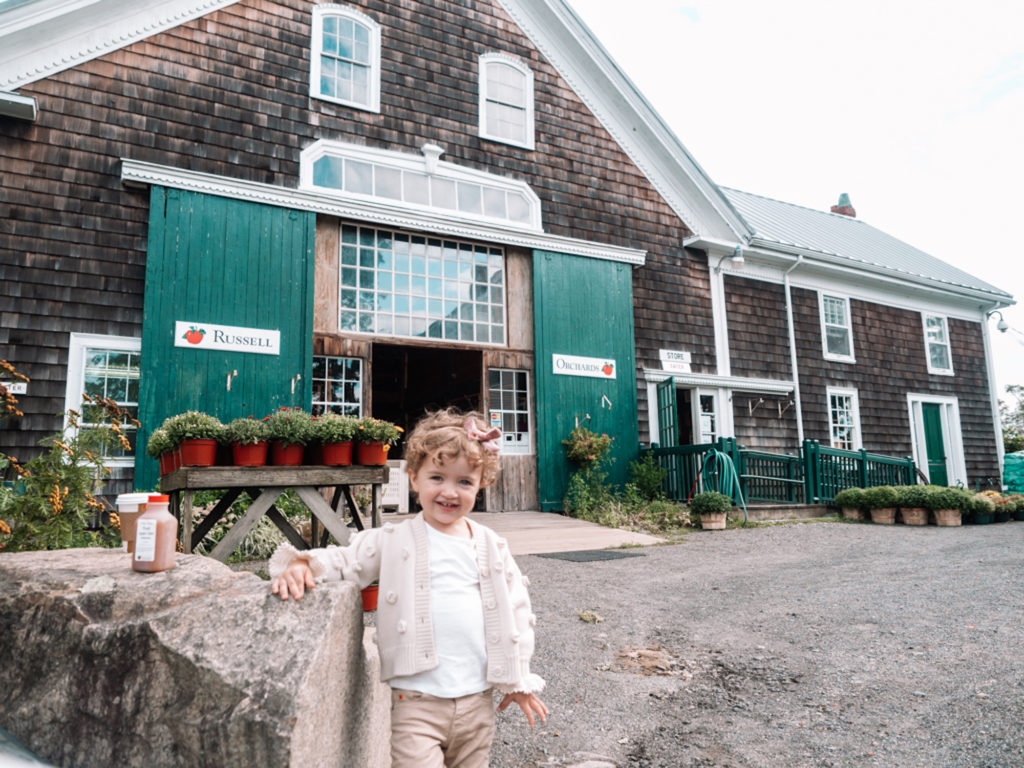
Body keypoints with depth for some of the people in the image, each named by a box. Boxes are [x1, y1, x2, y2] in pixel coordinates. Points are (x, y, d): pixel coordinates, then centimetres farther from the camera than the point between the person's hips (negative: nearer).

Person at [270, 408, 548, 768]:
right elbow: (345, 560, -3)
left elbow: (515, 608, 10)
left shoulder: (491, 548, 3)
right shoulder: (394, 541, -4)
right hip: (415, 701, -3)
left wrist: (518, 680, 12)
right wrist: (301, 566, -25)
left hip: (477, 699, 3)